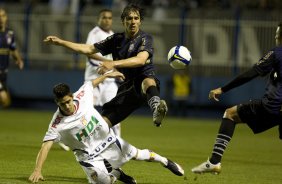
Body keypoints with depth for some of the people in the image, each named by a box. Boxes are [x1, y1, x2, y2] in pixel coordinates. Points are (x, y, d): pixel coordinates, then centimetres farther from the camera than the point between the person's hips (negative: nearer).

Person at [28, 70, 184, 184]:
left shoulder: (82, 97, -18)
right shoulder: (57, 124, -27)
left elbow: (91, 84, 3)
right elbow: (46, 146, -34)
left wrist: (107, 75, 17)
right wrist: (37, 170, -46)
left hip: (108, 140, 3)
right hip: (89, 155, -3)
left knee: (135, 154, 15)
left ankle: (163, 161, 45)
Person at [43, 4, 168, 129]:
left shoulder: (145, 39, -6)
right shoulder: (116, 39, 13)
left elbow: (141, 60, -26)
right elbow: (89, 49, 18)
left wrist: (113, 64, -37)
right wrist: (61, 42, 12)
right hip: (127, 87, 7)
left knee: (148, 81, -44)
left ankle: (156, 110, -74)